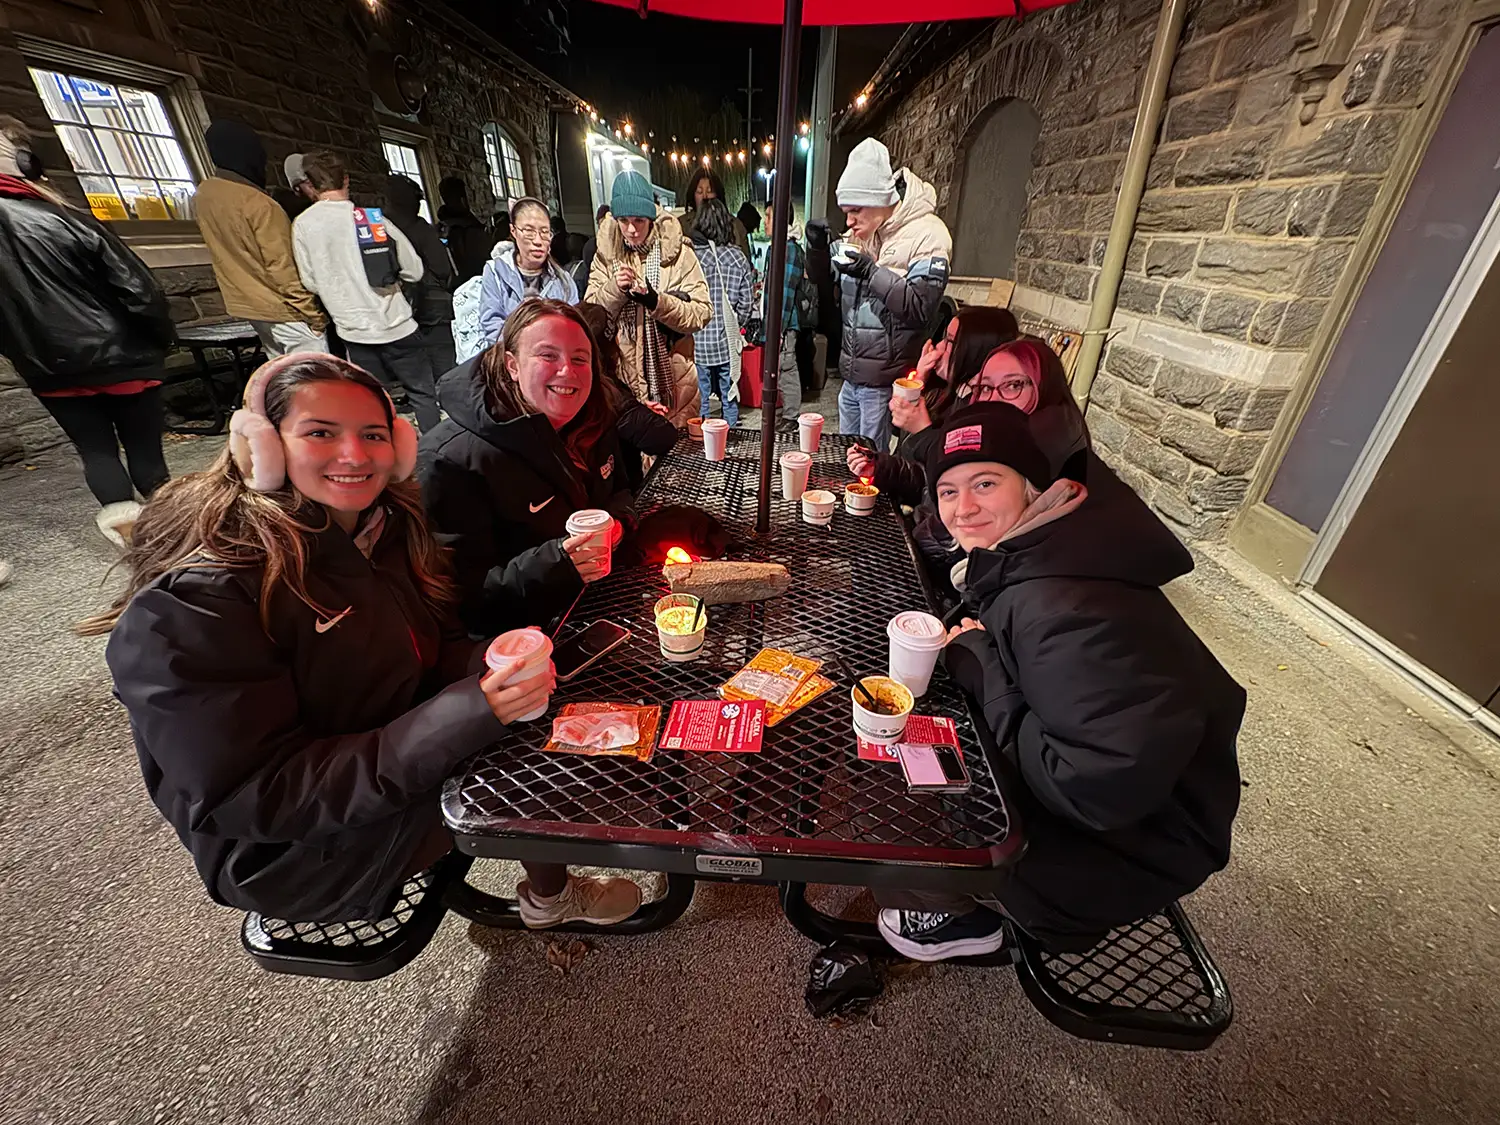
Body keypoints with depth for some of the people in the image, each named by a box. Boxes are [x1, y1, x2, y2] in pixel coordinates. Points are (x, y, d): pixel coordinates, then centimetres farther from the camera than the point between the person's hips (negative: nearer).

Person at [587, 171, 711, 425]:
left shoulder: (678, 252, -3)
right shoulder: (605, 254, 5)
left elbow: (702, 313, -9)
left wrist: (656, 301, -22)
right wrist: (614, 288, -16)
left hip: (673, 377, -2)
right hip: (623, 376, 2)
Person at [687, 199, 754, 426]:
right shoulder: (737, 257, -3)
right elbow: (747, 303, 0)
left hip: (696, 342, -2)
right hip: (727, 342, 2)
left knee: (699, 401, 9)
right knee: (730, 398, 15)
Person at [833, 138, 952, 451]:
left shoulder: (927, 233, -10)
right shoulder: (863, 234, 12)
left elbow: (920, 306, -18)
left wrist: (872, 271, -24)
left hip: (885, 379, -7)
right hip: (852, 373, 7)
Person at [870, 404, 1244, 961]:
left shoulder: (1067, 611, -35)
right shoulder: (1018, 556, -5)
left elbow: (1108, 789, -36)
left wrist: (980, 669, -28)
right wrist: (972, 648, -10)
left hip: (1134, 835, -8)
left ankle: (962, 919, 19)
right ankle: (960, 892, 30)